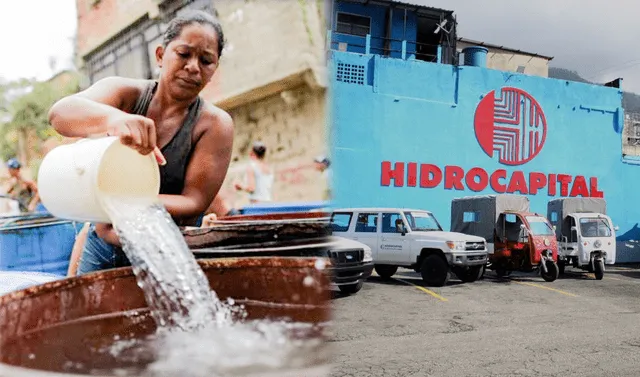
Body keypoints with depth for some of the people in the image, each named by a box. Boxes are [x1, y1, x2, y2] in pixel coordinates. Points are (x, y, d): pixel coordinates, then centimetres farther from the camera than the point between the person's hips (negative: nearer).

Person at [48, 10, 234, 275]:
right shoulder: (126, 93, -10)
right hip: (102, 248, 2)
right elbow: (59, 113, -29)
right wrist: (115, 117, -52)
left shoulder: (214, 124, -14)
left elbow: (194, 204, -19)